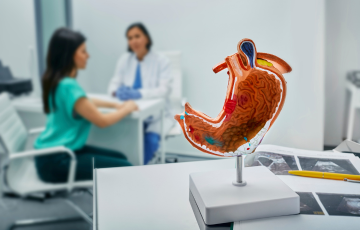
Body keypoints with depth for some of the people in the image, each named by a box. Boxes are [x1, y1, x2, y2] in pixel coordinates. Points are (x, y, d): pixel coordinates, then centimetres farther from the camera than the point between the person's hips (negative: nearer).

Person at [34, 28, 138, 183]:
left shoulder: (57, 81, 8)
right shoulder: (68, 86, -22)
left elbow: (83, 102, 27)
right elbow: (102, 121, -18)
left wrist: (114, 105, 18)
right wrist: (127, 109, -1)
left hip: (54, 152, 10)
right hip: (56, 162, -10)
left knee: (120, 157, 14)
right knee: (125, 169, -14)